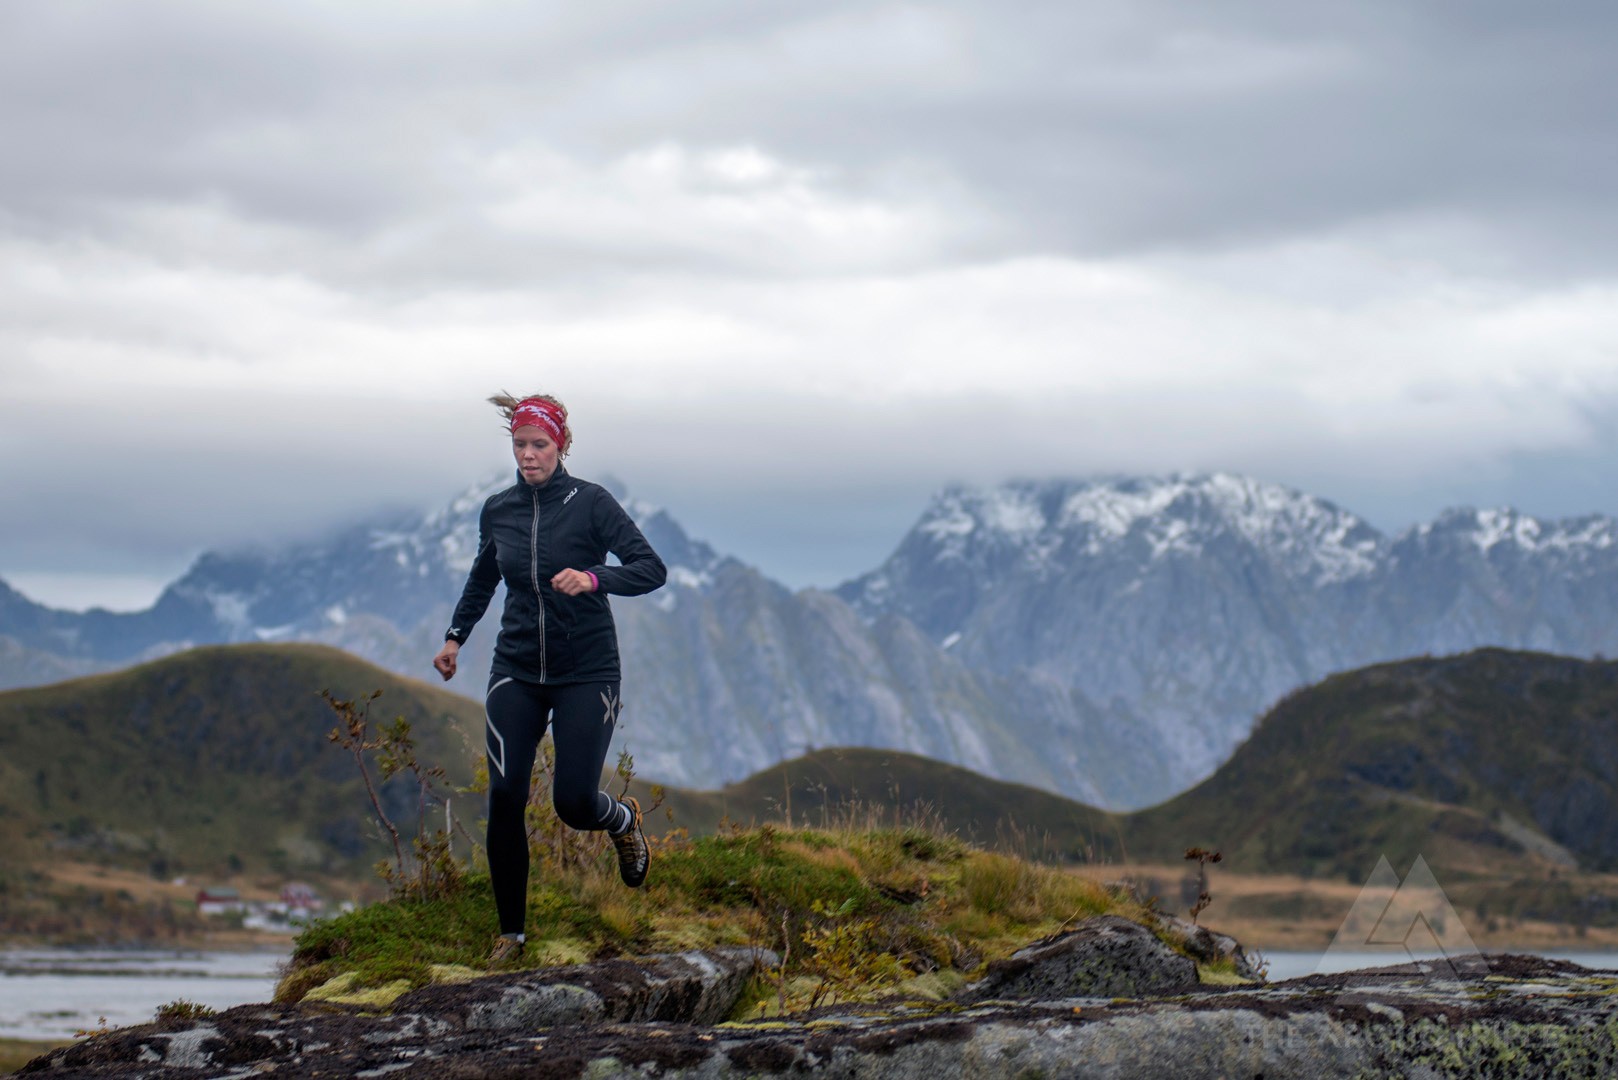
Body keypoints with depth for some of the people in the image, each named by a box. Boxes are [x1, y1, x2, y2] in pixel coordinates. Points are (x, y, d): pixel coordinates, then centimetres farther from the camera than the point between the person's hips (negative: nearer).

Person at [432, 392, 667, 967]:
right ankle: (511, 933, 2)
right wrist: (456, 635, 17)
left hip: (586, 672, -3)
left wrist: (594, 579, -32)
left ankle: (625, 819, 28)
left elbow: (651, 569, -15)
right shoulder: (498, 510, 5)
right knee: (505, 797, -11)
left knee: (573, 803, -11)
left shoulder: (590, 502, -8)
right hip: (516, 672, 3)